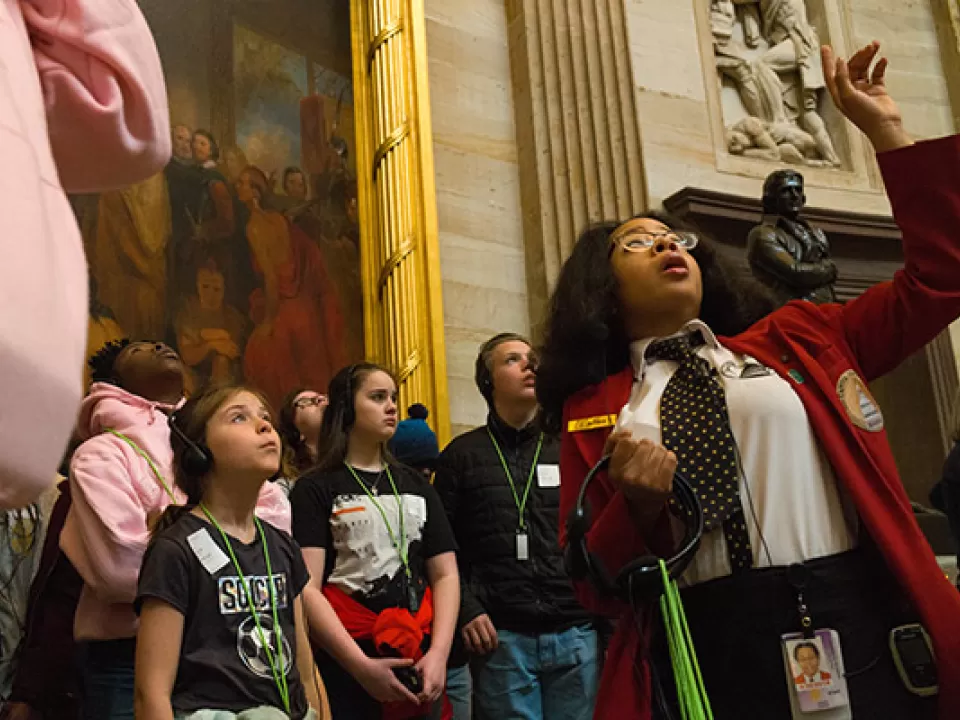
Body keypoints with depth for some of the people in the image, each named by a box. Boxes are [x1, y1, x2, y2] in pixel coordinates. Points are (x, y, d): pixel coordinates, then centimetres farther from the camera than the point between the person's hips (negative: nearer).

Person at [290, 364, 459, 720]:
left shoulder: (416, 486, 11)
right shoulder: (314, 490, -2)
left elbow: (445, 574, 6)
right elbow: (306, 589, -11)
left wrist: (439, 653, -8)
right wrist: (361, 665, -18)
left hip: (417, 658, 4)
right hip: (345, 664, -4)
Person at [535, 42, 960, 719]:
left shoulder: (794, 341, 12)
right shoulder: (592, 412, 8)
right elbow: (594, 586, 7)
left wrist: (886, 132, 6)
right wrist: (637, 507, -13)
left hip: (856, 626, 1)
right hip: (706, 652, -1)